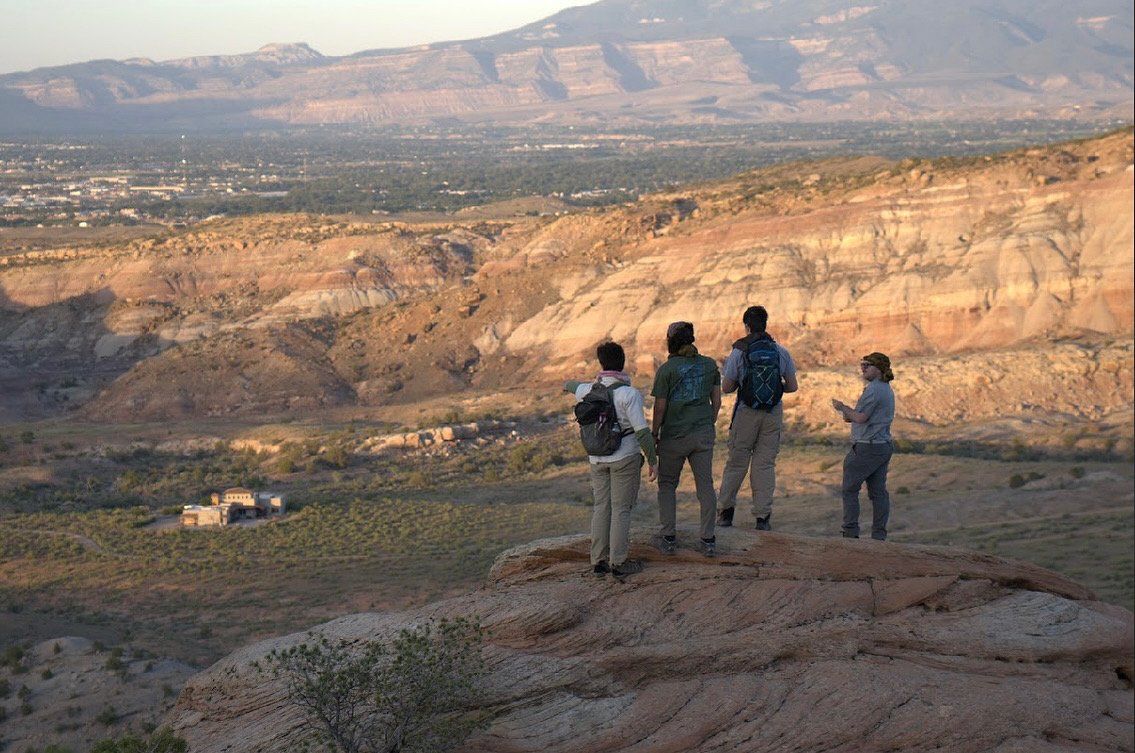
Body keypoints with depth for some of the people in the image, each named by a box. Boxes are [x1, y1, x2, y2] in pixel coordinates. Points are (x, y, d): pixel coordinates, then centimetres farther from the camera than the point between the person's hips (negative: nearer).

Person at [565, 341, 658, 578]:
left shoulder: (588, 391, 1)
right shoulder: (629, 394, -15)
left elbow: (578, 388, 27)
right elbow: (642, 430, -16)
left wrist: (568, 384, 52)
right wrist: (653, 460, -6)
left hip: (597, 458, 5)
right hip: (625, 458, -5)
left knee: (601, 508, 11)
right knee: (621, 509, 1)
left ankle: (599, 561, 14)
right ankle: (618, 562, 4)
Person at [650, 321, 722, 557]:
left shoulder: (667, 369, -10)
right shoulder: (709, 365, 3)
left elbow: (660, 407, -9)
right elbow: (717, 401, 8)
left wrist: (654, 434, 2)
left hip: (674, 435, -3)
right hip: (704, 435, 4)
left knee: (667, 484, 12)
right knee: (705, 485, 7)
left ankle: (669, 537, 11)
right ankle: (708, 541, 7)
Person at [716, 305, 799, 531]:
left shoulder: (739, 351, -6)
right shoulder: (781, 352, 2)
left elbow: (726, 387, -5)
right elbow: (793, 386, 5)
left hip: (746, 413, -2)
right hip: (773, 413, 2)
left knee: (736, 462, 8)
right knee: (765, 463, 6)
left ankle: (725, 511, 12)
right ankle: (763, 516, 3)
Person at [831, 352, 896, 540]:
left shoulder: (873, 389, -16)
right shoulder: (887, 389, 16)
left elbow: (861, 417, -18)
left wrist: (843, 407, -3)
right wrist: (850, 415, 12)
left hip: (867, 446, -9)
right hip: (884, 445, 9)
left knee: (850, 489, -1)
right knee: (878, 491, 7)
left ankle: (851, 531, -3)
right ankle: (879, 535, 6)